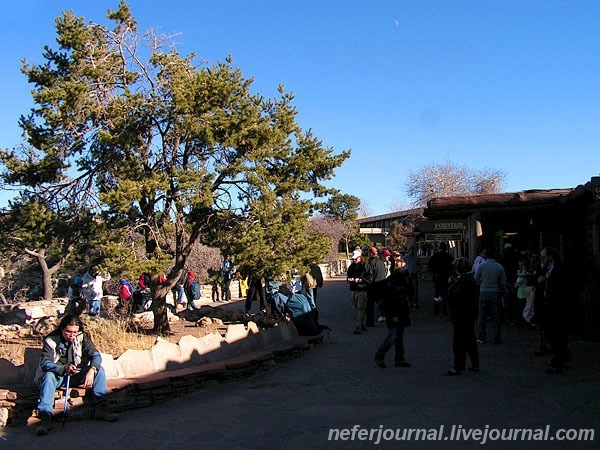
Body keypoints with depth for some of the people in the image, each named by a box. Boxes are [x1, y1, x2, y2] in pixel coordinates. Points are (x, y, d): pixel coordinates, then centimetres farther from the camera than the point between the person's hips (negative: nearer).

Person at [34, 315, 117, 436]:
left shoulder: (82, 337, -4)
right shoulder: (51, 340, -11)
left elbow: (96, 355, -14)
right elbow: (45, 363, -22)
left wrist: (91, 370, -37)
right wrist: (64, 369, -41)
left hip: (77, 375, 3)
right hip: (58, 376, -2)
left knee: (99, 369, -20)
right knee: (48, 376, -35)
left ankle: (100, 408, -25)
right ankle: (45, 418, -46)